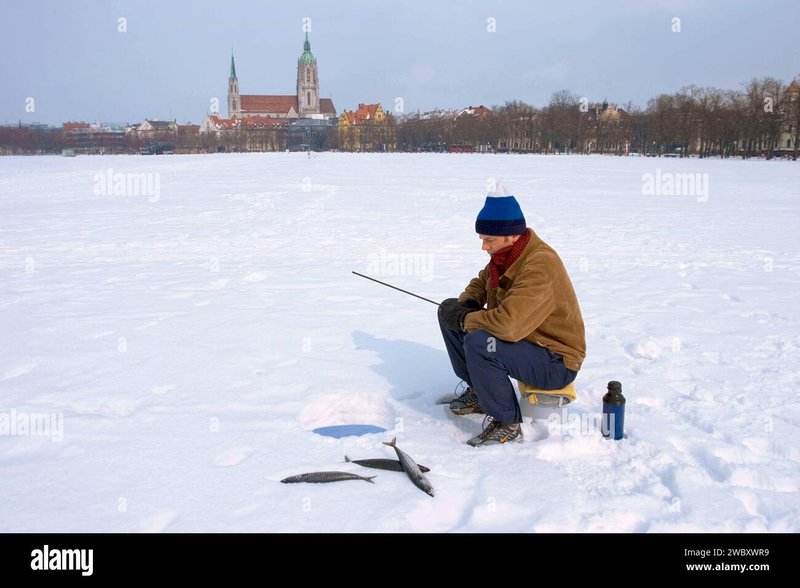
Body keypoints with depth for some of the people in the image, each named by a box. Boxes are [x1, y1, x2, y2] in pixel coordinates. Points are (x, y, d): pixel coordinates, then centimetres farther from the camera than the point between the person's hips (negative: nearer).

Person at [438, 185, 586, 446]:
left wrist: (465, 320, -23)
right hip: (522, 338, 10)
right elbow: (481, 283, 19)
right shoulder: (505, 254, 0)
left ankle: (508, 425, -16)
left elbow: (508, 324, -41)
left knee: (478, 343, -34)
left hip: (556, 363, -10)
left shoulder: (540, 266, -30)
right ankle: (479, 391, 16)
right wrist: (467, 305, -4)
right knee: (449, 309, 7)